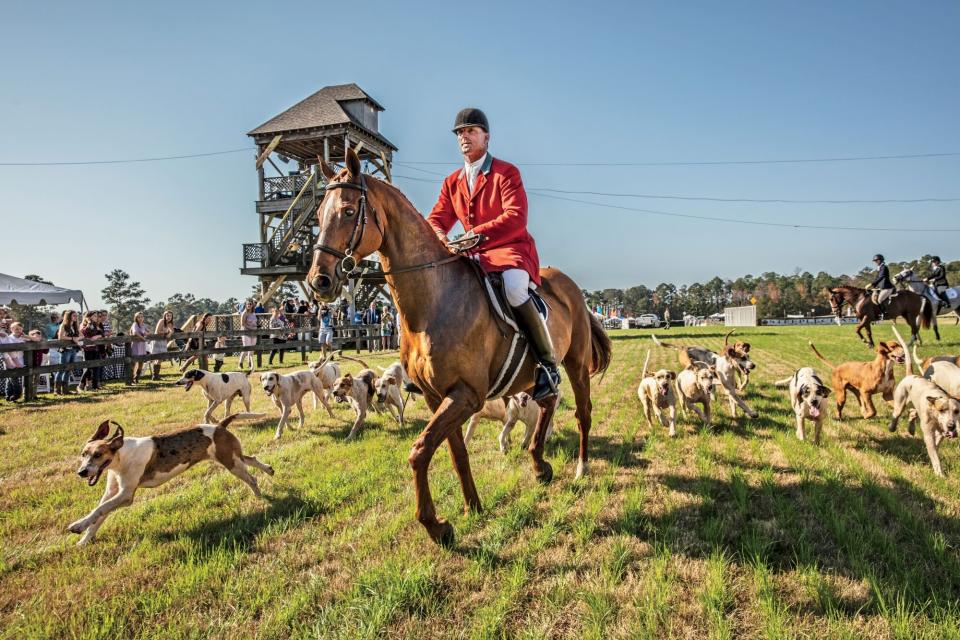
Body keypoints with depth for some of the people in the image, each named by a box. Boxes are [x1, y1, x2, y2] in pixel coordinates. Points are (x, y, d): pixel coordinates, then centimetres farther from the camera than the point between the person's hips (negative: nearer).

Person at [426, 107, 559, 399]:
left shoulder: (506, 172, -4)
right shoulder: (452, 182, 14)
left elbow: (516, 218, -17)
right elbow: (436, 219, 9)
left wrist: (478, 235, -29)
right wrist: (440, 239, -16)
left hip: (512, 248, -6)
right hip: (475, 256, 7)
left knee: (513, 286, -38)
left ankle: (548, 363, -24)